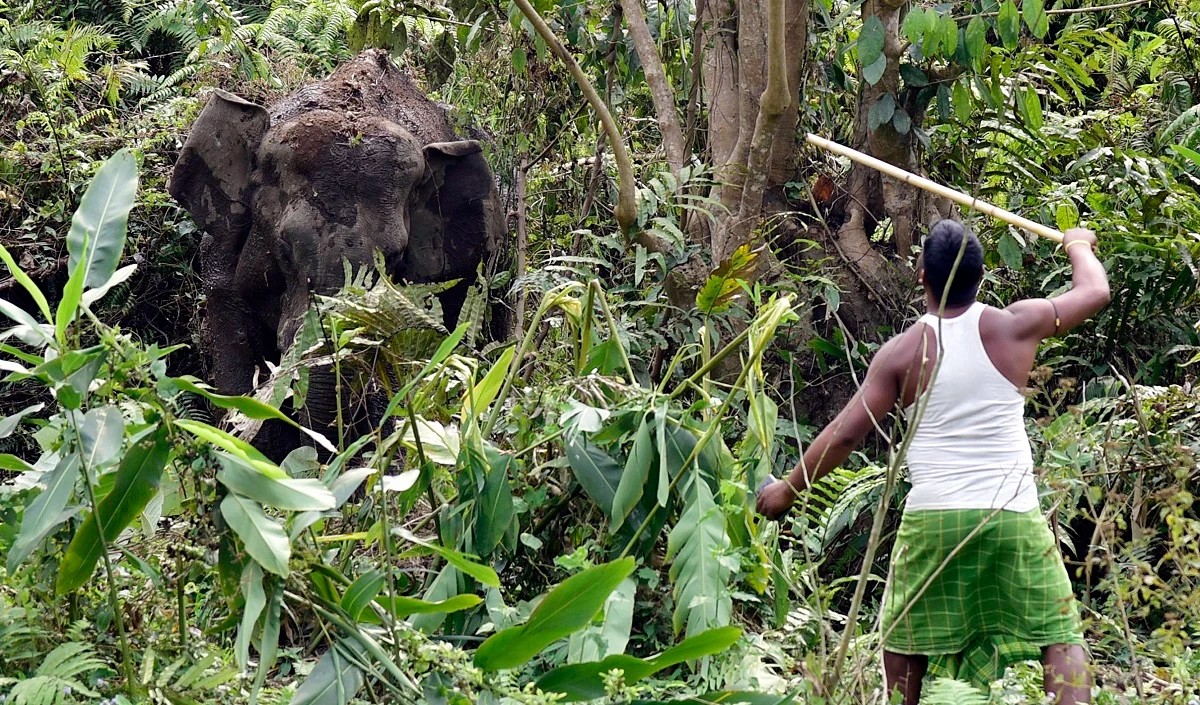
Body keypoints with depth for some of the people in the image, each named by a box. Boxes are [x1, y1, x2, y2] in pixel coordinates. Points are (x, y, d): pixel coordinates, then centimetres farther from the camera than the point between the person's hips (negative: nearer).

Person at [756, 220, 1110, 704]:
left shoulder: (902, 352, -2)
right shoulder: (1013, 327, -1)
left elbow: (846, 434, 0)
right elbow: (1095, 291, 14)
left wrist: (788, 490, 12)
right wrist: (1078, 245, 36)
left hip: (933, 519, 0)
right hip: (1014, 517, 0)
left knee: (904, 643, 14)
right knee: (1059, 633, 5)